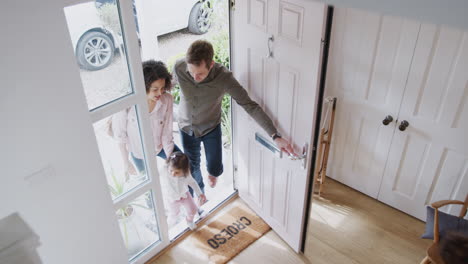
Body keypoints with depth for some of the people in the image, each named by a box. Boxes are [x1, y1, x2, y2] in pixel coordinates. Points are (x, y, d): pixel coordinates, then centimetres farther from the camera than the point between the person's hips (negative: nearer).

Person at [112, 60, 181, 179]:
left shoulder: (167, 99, -30)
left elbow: (167, 133, -20)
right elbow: (120, 136, -18)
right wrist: (126, 163, -9)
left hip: (160, 145, 1)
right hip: (138, 150, -1)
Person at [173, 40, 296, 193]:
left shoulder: (224, 77, -34)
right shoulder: (179, 67, -28)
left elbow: (250, 105, -31)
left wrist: (275, 136, -36)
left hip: (211, 128, -2)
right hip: (186, 127, 2)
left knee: (214, 169, 4)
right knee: (193, 167, 19)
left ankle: (212, 172, 46)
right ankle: (199, 190, 54)